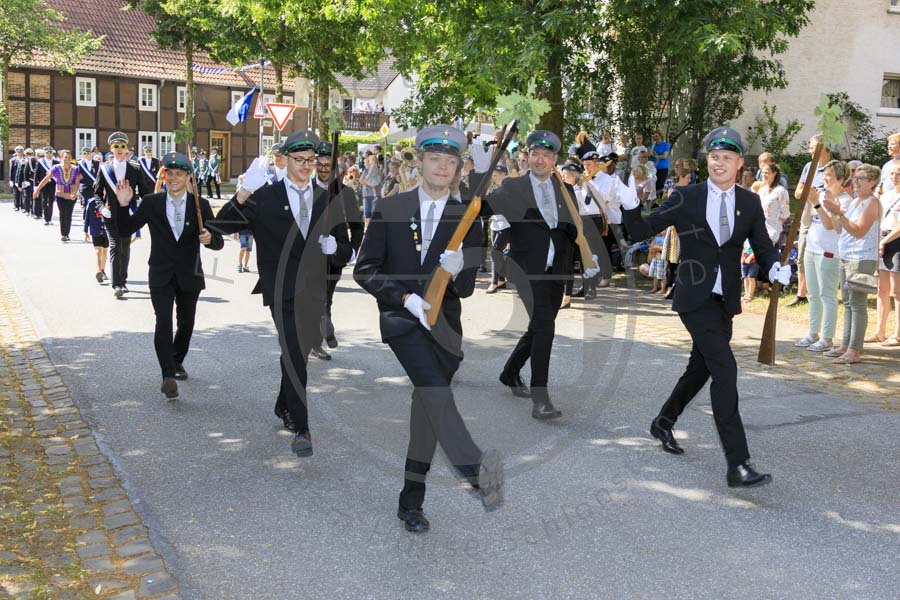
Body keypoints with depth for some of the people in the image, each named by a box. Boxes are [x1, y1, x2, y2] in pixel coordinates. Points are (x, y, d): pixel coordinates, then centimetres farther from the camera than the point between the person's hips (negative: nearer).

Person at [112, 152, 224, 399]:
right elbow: (124, 230, 1)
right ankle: (168, 375, -14)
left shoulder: (200, 204, -3)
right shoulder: (151, 203, -2)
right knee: (163, 321, -16)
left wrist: (210, 238, -27)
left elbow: (219, 242, -4)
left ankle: (177, 362, 39)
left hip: (189, 276, 2)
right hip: (161, 276, -1)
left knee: (186, 323, 15)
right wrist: (123, 205, -15)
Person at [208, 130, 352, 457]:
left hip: (314, 292, 4)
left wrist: (334, 248, -13)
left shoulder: (328, 201, 10)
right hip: (282, 290, -4)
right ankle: (301, 428, -7)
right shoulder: (265, 197, 0)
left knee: (298, 352, 17)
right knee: (294, 355, -12)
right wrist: (244, 193, -26)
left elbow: (344, 253, 12)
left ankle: (284, 406, 40)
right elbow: (222, 225, -11)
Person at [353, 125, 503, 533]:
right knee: (433, 384, -29)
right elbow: (364, 271, 1)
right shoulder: (390, 210, 4)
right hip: (401, 317, -2)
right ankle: (475, 469, -38)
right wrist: (406, 298, -12)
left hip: (444, 322, 3)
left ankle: (411, 503, 17)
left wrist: (457, 273, -18)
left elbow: (466, 289, 6)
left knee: (426, 410, 5)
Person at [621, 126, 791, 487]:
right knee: (724, 369, -16)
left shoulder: (750, 204, 6)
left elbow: (763, 249, 5)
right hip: (695, 299, -5)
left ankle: (664, 423, 44)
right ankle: (738, 465, -13)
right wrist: (630, 204, -20)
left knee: (700, 369, 18)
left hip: (725, 302, 5)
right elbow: (641, 231, -2)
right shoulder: (686, 198, -4)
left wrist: (776, 269, -16)